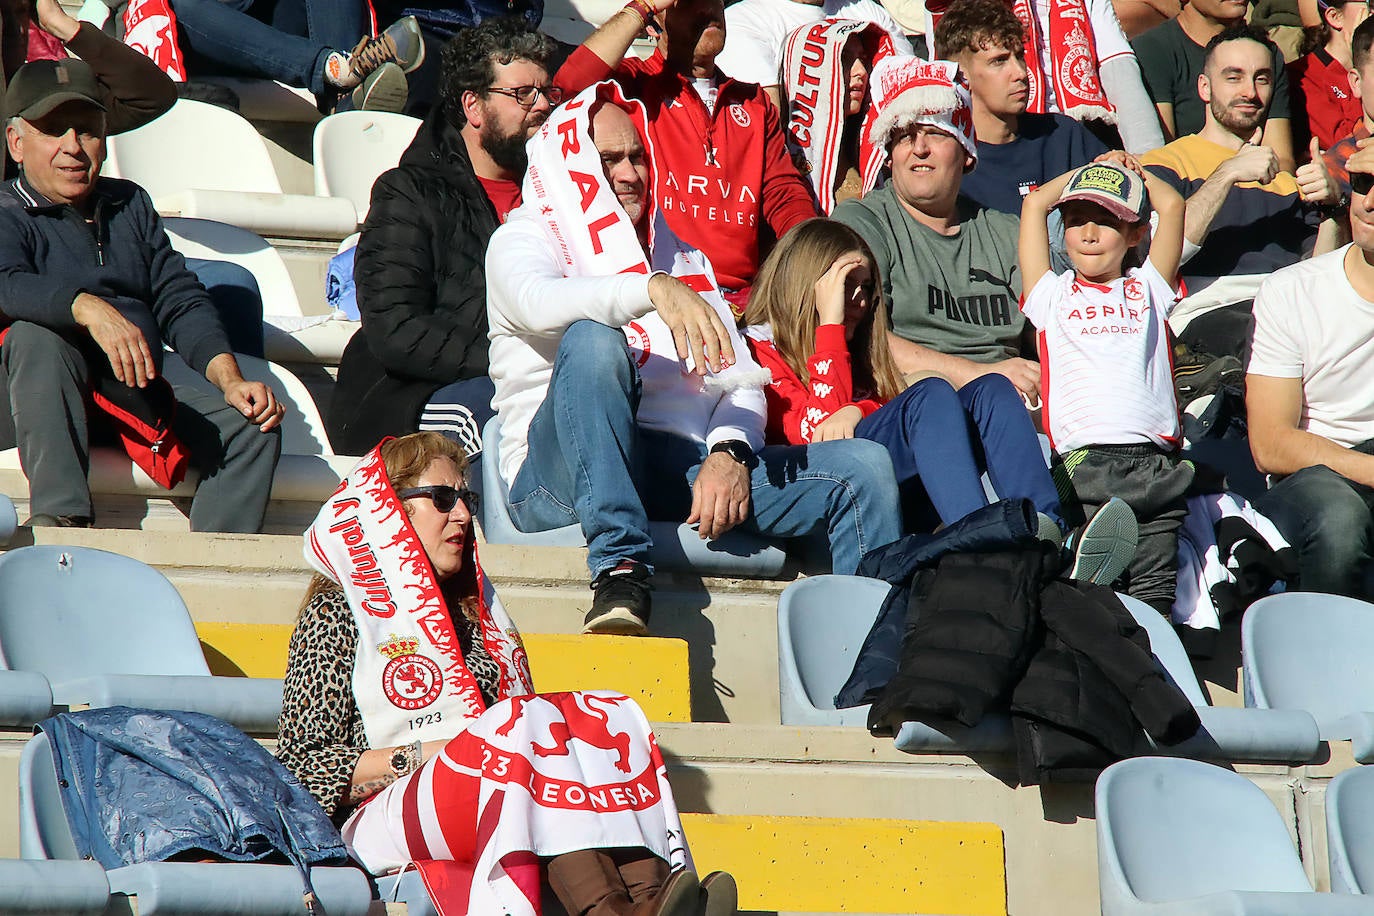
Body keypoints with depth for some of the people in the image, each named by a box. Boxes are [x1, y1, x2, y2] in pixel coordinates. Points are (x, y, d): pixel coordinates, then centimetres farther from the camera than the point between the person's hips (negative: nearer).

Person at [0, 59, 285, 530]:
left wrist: (230, 380, -4)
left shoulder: (129, 203, 21)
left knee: (251, 425, -16)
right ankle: (60, 521, -44)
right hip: (39, 409, -5)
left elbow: (179, 301, 13)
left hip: (137, 394, 5)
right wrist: (90, 310, -39)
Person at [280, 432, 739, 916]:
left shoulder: (476, 611, 29)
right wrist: (417, 757, -10)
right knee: (530, 720, -31)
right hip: (390, 816, -5)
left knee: (611, 715, -22)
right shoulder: (336, 613, 11)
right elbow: (302, 762, 2)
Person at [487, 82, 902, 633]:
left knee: (863, 468, -13)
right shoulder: (522, 240, 11)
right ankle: (620, 571, -42)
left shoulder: (681, 255, 28)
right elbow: (540, 303, -17)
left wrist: (730, 452, -8)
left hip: (690, 471, 5)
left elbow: (742, 381, 16)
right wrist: (655, 290, -33)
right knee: (593, 340, -35)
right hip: (564, 479, -5)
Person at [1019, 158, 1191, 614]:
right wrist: (1094, 170, 31)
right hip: (1083, 463, -1)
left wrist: (1135, 173, 33)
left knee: (1154, 591, -8)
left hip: (1155, 463, 1)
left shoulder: (1148, 289, 23)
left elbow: (1172, 205, 16)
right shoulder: (1053, 295, 19)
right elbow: (1036, 202, 17)